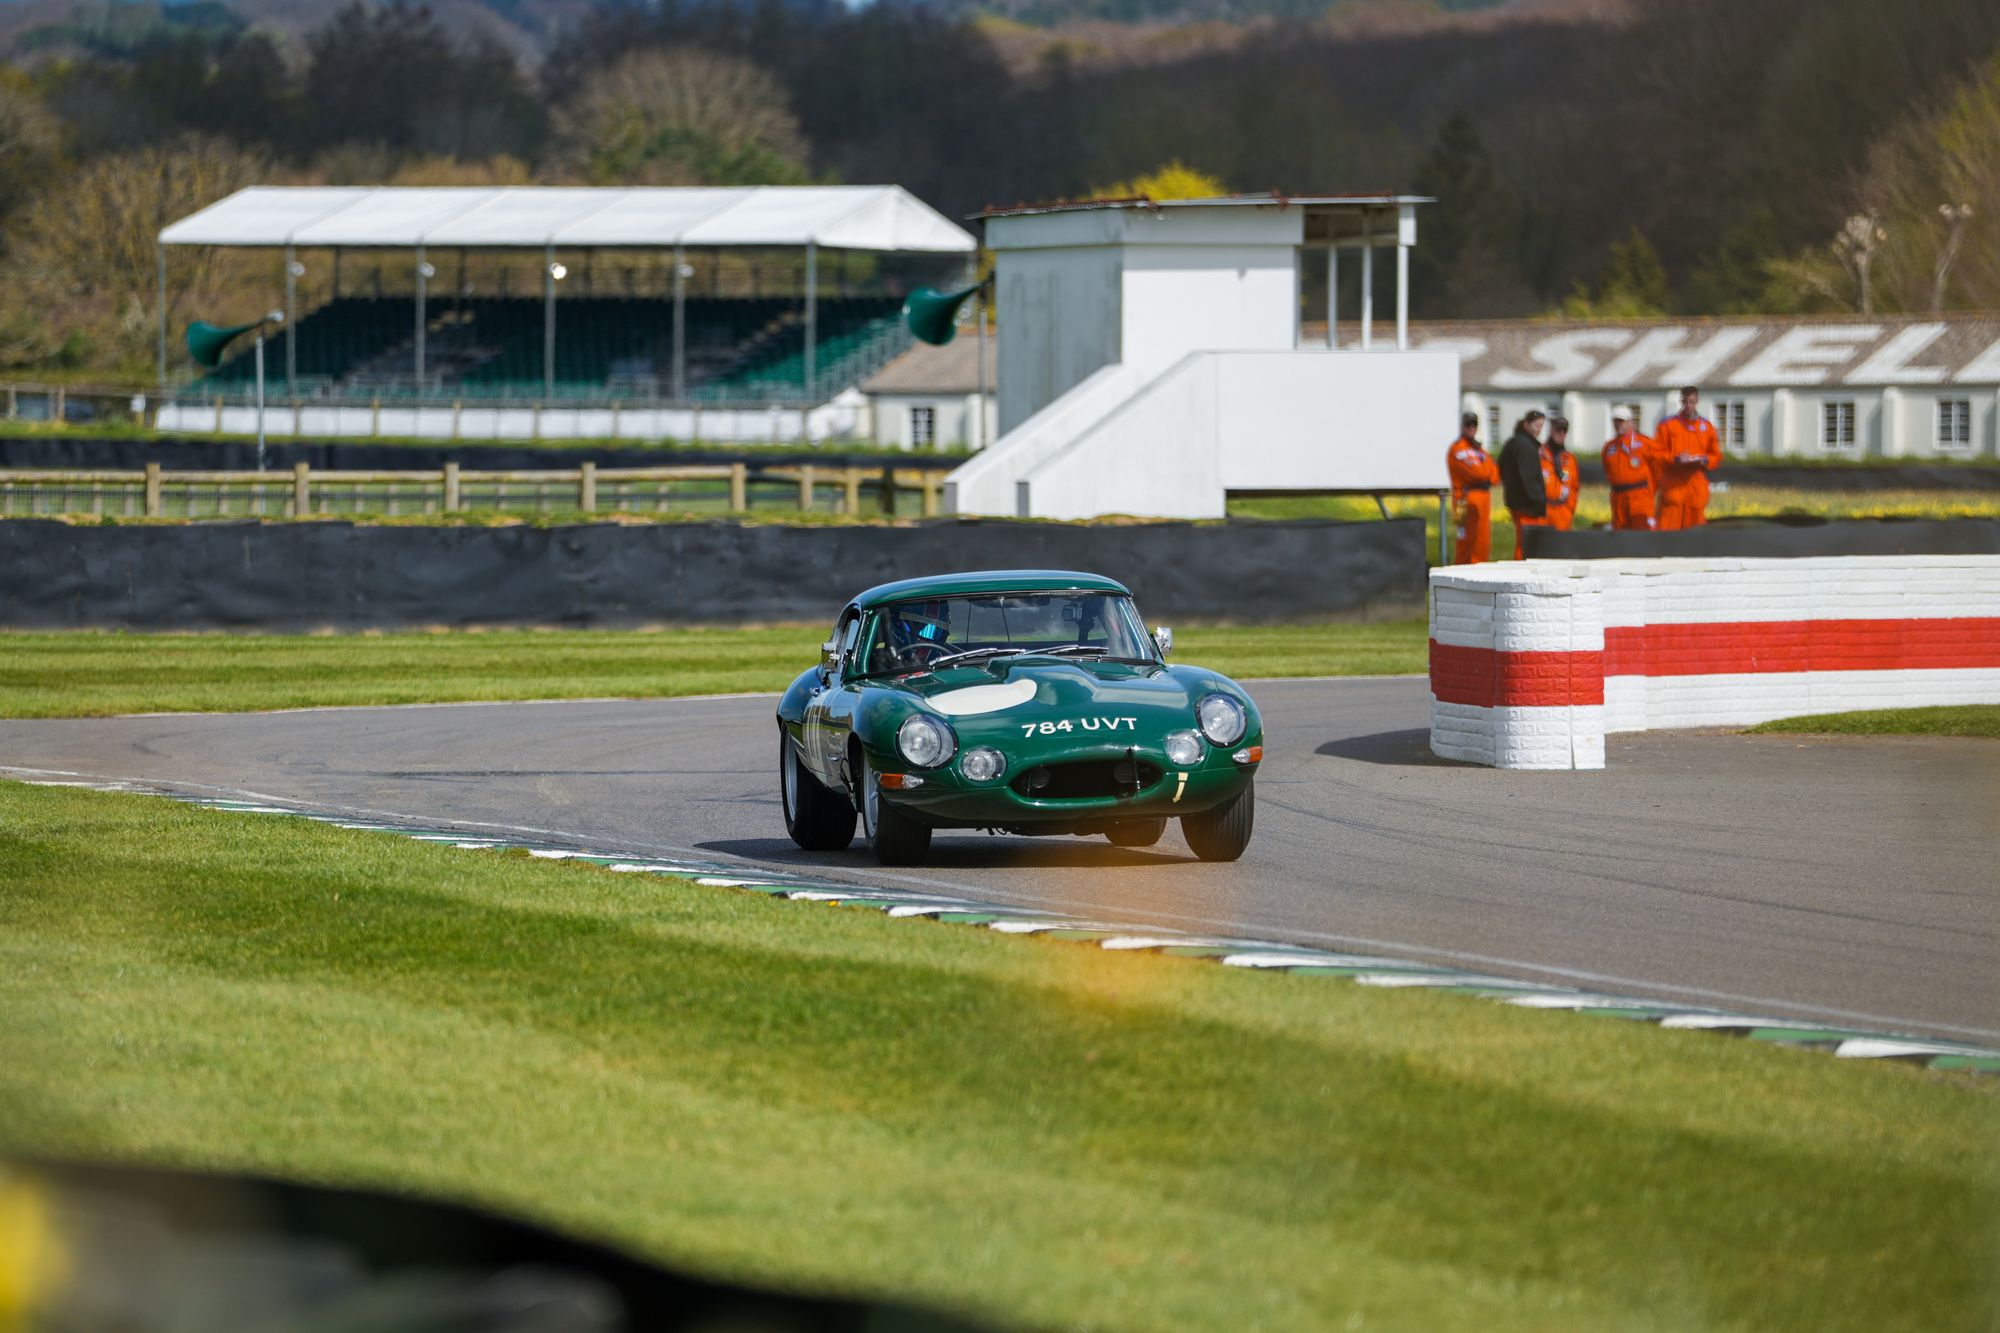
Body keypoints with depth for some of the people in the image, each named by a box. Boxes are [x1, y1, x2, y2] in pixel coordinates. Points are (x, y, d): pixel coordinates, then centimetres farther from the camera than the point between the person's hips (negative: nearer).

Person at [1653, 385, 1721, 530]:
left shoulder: (1707, 426, 11)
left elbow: (1716, 458, 16)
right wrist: (1675, 459, -14)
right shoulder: (1668, 425, 3)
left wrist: (1705, 461, -5)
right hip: (1673, 485, -2)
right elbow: (1656, 454, 1)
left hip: (1698, 485, 2)